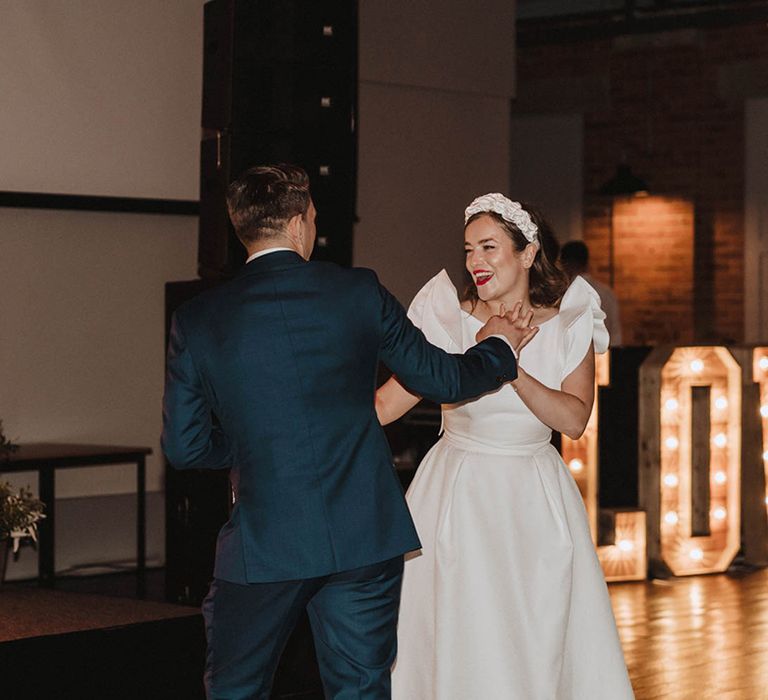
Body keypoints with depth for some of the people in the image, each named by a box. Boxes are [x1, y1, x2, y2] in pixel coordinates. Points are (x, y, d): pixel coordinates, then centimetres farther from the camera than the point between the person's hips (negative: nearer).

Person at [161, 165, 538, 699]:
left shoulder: (197, 321, -2)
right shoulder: (357, 293, -3)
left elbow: (184, 447, 2)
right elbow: (444, 379, 6)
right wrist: (498, 346, 27)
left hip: (262, 543, 0)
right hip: (364, 536, 0)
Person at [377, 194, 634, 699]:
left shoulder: (569, 324, -1)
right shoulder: (451, 320, -5)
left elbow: (574, 419, -12)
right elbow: (387, 402, -5)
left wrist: (511, 368, -22)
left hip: (536, 502, 1)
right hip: (460, 500, -1)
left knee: (544, 644, 3)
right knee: (461, 644, -1)